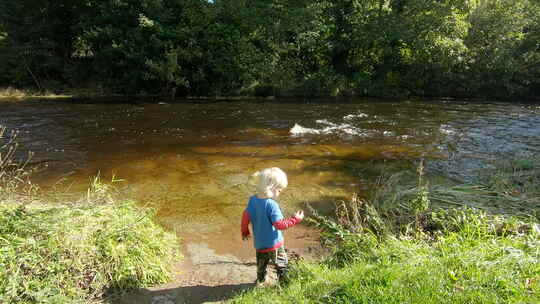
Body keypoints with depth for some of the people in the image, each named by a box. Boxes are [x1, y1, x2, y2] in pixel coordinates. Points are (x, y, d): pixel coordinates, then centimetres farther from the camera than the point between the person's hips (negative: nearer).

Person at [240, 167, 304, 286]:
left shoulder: (253, 200, -7)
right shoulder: (272, 205, -27)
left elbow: (245, 217, -1)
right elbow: (280, 224, -25)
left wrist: (245, 231, 15)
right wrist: (296, 219, -15)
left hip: (259, 243, 6)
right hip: (274, 243, -6)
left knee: (261, 265, 26)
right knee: (282, 265, 15)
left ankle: (260, 282, 40)